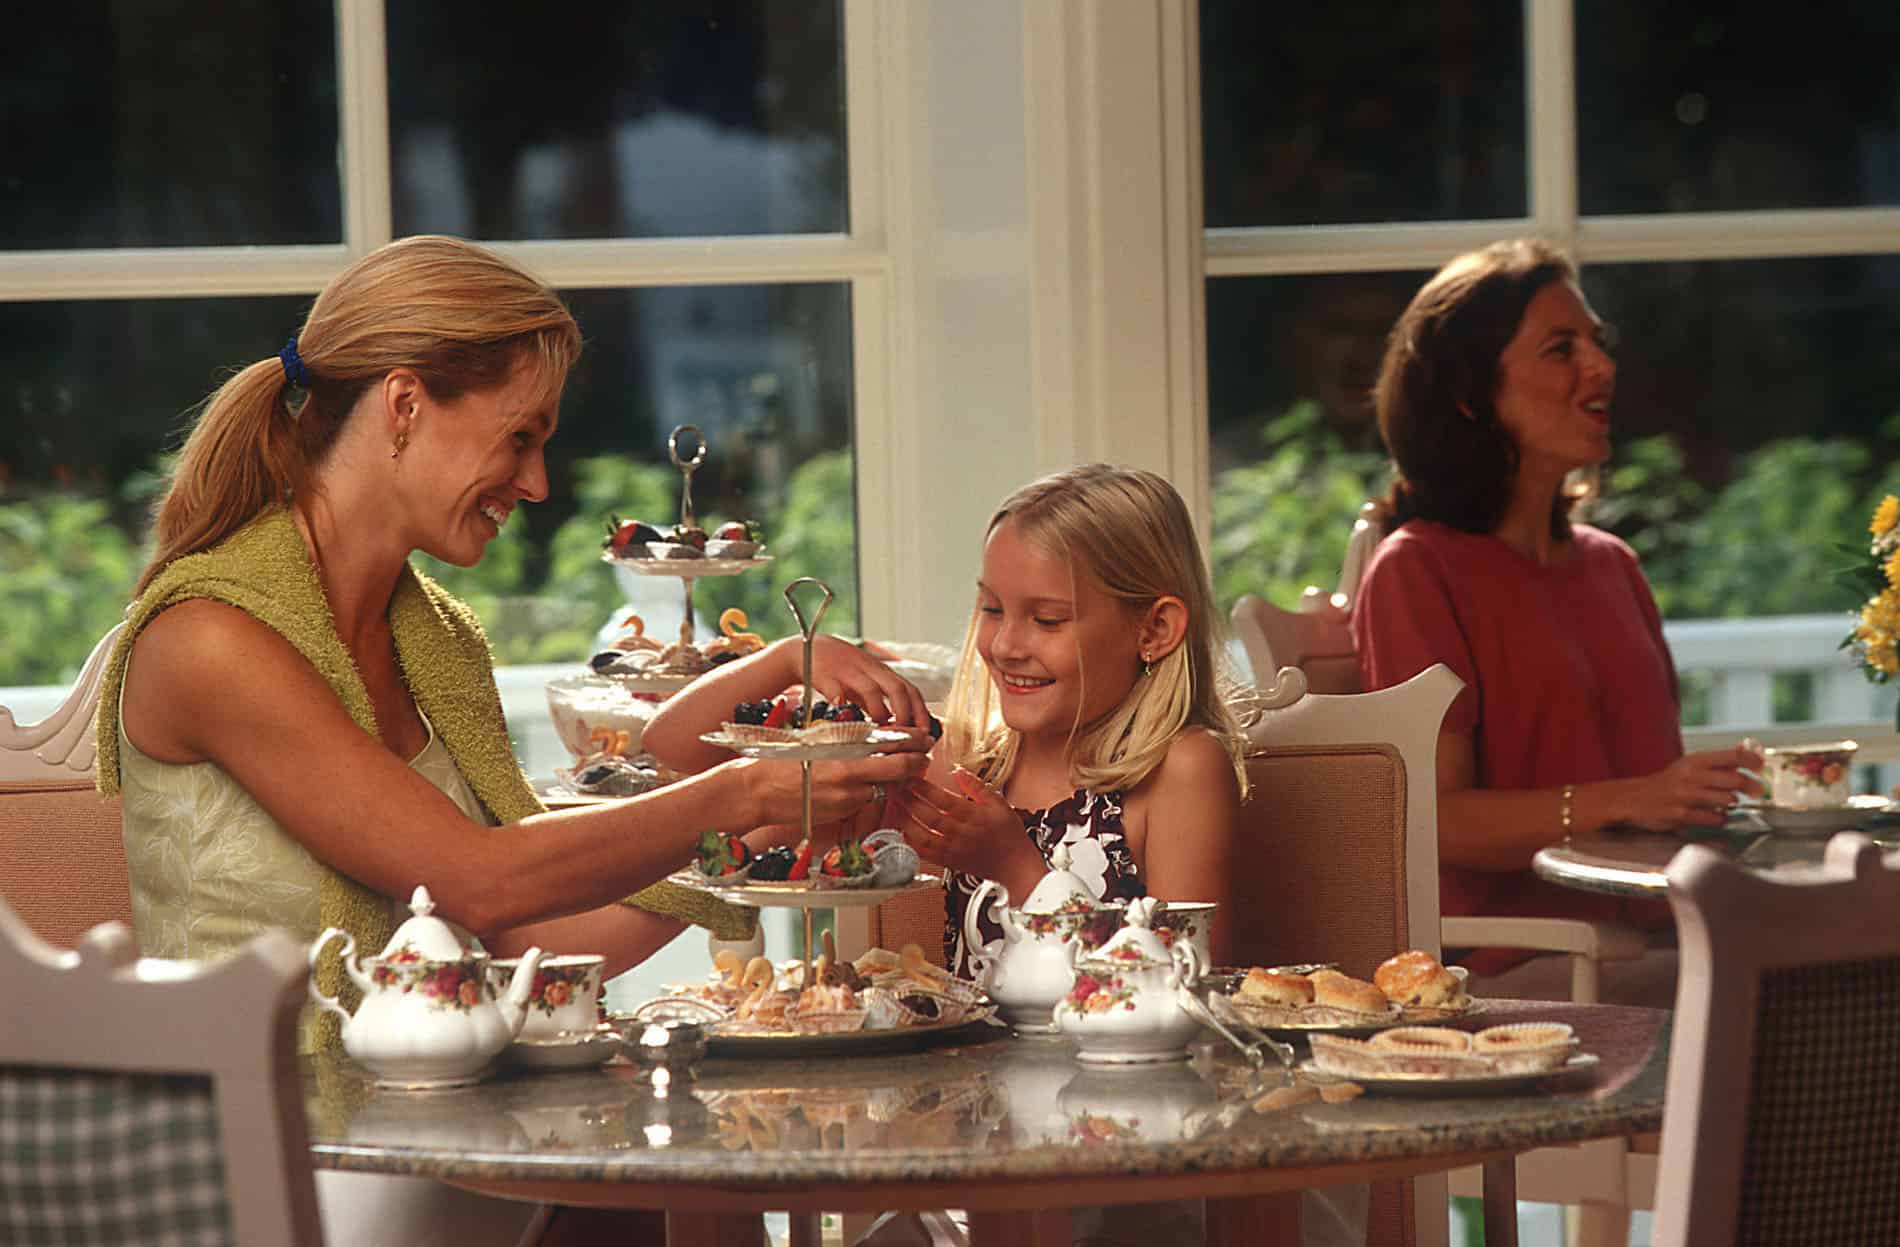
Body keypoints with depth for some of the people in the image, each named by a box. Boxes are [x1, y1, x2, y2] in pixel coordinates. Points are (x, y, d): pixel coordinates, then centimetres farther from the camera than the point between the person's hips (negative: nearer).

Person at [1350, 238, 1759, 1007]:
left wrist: (1715, 789, 7)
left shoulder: (1610, 564, 22)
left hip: (1647, 939, 7)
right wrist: (1630, 801, -21)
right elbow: (1437, 817, -9)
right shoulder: (1416, 570, -1)